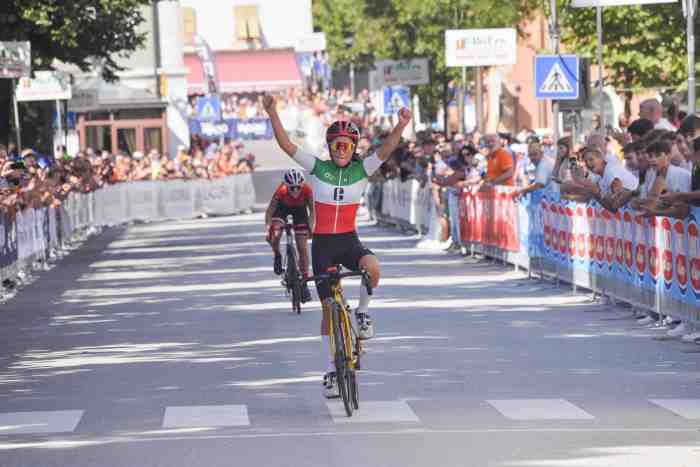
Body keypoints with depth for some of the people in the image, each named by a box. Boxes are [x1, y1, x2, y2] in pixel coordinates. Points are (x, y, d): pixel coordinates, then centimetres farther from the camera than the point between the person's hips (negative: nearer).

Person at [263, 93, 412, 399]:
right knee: (328, 307, 3)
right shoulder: (318, 168, -3)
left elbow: (385, 150, -18)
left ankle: (362, 313, -6)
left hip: (349, 241, 0)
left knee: (372, 267, -34)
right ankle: (331, 370, 15)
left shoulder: (361, 170, -2)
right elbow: (286, 145, -11)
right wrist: (272, 114, -22)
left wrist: (401, 126, -35)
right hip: (323, 244, 0)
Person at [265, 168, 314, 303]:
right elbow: (270, 210, -28)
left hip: (300, 209, 1)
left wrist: (311, 227, -30)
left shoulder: (307, 190, -33)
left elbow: (311, 210, -20)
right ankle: (277, 256, 6)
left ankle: (304, 283, 3)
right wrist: (268, 228, -37)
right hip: (283, 207, -1)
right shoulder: (281, 191, -36)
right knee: (274, 236, -27)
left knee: (303, 247, -5)